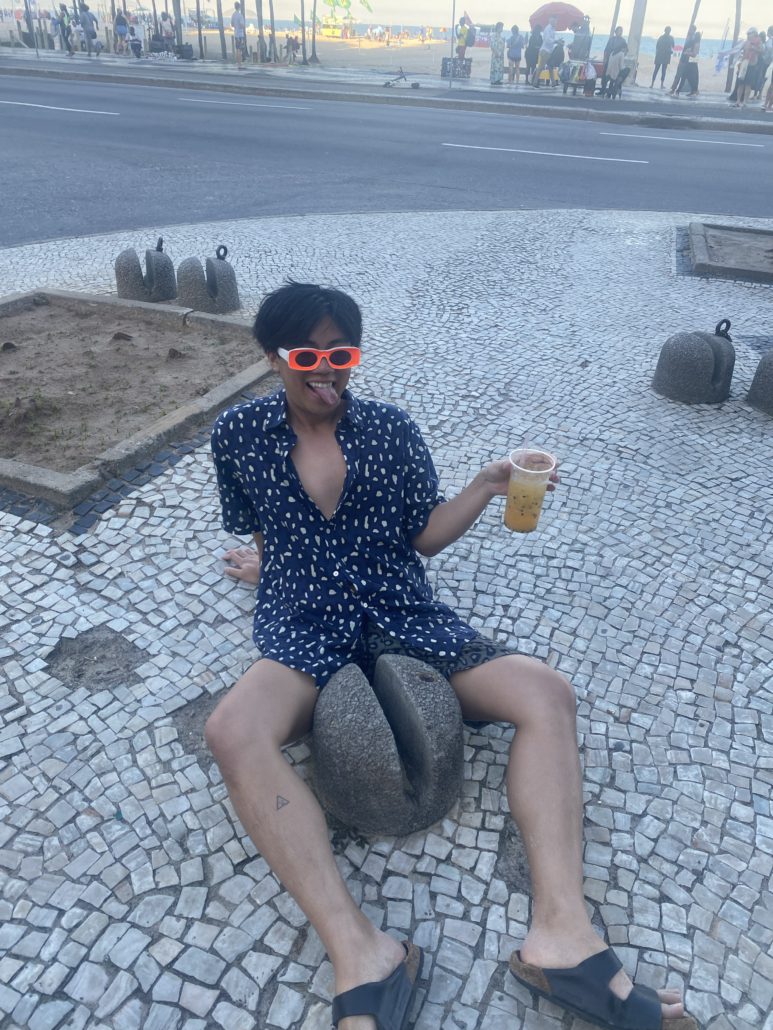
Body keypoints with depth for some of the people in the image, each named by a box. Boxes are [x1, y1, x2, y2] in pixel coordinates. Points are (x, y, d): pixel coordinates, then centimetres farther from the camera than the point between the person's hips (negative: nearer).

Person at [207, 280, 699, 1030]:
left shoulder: (392, 430, 3)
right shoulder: (238, 434, 3)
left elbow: (425, 536, 5)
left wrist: (485, 488, -7)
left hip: (402, 618, 2)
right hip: (302, 632, -1)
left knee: (547, 695, -18)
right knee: (232, 731, -34)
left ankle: (560, 933, -25)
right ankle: (363, 958, -34)